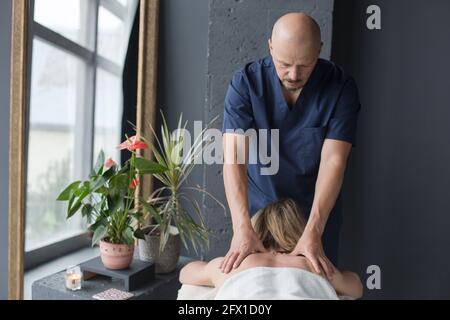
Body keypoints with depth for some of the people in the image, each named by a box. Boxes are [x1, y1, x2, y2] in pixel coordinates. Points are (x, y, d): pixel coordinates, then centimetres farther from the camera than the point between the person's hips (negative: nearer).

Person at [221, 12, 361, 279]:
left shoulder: (341, 87, -18)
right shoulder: (246, 83, -19)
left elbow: (333, 162, -24)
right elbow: (234, 157, -27)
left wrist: (312, 232, -34)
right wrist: (242, 228, -39)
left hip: (318, 210, 0)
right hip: (258, 206, 0)